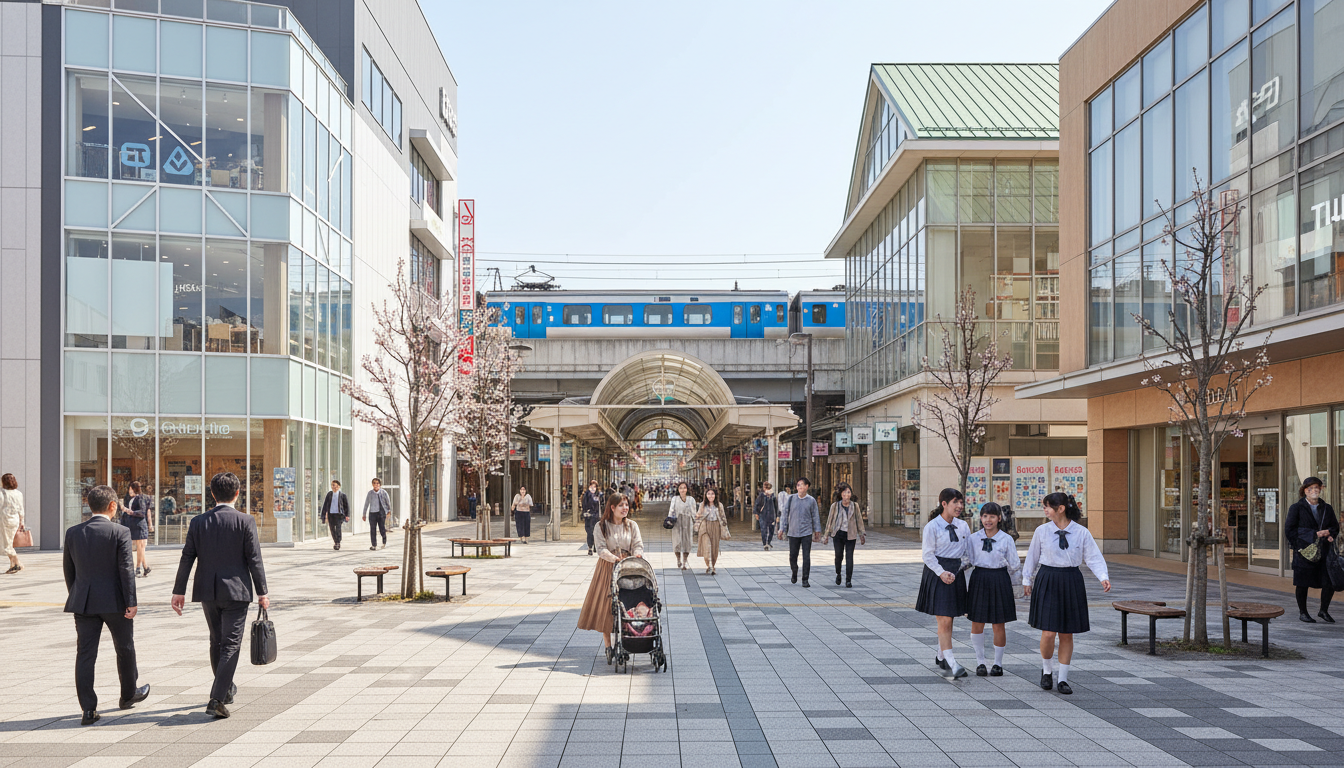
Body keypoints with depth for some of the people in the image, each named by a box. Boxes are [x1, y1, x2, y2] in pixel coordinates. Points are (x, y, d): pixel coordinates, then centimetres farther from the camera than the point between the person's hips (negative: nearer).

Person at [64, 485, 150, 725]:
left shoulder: (73, 533, 3)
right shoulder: (120, 532, -11)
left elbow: (68, 569, 11)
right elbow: (126, 569, -13)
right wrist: (131, 602, -10)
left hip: (83, 603, 3)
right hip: (114, 601, -3)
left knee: (85, 654, 3)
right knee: (124, 648, 16)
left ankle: (88, 709, -1)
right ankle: (128, 695, 32)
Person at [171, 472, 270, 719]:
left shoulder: (198, 522, 1)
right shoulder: (245, 521, -8)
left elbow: (187, 558, 1)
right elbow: (254, 559, -8)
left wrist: (179, 591, 6)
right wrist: (262, 592, -3)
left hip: (207, 591, 4)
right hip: (236, 590, -4)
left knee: (216, 642, 19)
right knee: (231, 645, -1)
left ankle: (226, 688, 35)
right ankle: (217, 699, -11)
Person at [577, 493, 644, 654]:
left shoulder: (632, 525, 8)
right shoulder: (601, 526, 0)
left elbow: (638, 545, 0)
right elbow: (601, 549, -8)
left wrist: (637, 556, -22)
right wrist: (615, 559, -25)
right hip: (607, 568, -2)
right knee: (605, 607, -3)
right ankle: (608, 646, 6)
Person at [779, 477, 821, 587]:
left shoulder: (811, 500, 1)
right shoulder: (791, 499, 1)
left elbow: (815, 516, 9)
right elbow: (785, 514, 6)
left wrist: (817, 531, 8)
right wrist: (782, 529, 4)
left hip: (807, 533, -1)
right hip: (793, 532, 1)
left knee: (806, 556, -5)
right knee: (793, 555, 8)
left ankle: (805, 579, 3)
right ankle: (794, 572, 36)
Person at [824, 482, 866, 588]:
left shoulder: (855, 505, 4)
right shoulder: (835, 505, 1)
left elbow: (859, 520, 11)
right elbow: (830, 520, 8)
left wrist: (862, 534, 11)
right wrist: (827, 534, 10)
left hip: (851, 534, 0)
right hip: (838, 533, 0)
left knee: (849, 557, -4)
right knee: (839, 555, -4)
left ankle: (848, 580, 1)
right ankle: (838, 574, 25)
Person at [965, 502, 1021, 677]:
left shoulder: (1006, 539, -4)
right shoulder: (974, 538, 1)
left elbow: (1014, 564, 4)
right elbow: (968, 561, 8)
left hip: (1000, 581, -1)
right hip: (979, 579, 1)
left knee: (999, 625, 6)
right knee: (977, 623, 4)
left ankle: (998, 663, 19)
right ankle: (980, 662, 17)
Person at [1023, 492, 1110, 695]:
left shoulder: (1082, 533, -1)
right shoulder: (1042, 531, 0)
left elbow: (1094, 558, -2)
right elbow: (1032, 556, 11)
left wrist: (1103, 577, -18)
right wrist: (1027, 580, 16)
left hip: (1071, 583, 1)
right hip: (1047, 582, -1)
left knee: (1067, 634, 6)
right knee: (1048, 633, -7)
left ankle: (1063, 679, 18)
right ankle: (1046, 669, 19)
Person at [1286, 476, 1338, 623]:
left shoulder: (1327, 509, 13)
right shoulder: (1296, 508, 0)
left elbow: (1335, 527, 19)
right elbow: (1289, 530, -2)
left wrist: (1329, 533, -5)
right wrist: (1299, 547, -10)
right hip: (1303, 552, -4)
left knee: (1330, 581, -3)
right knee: (1302, 584, 3)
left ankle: (1323, 611, 15)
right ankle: (1302, 612, 18)